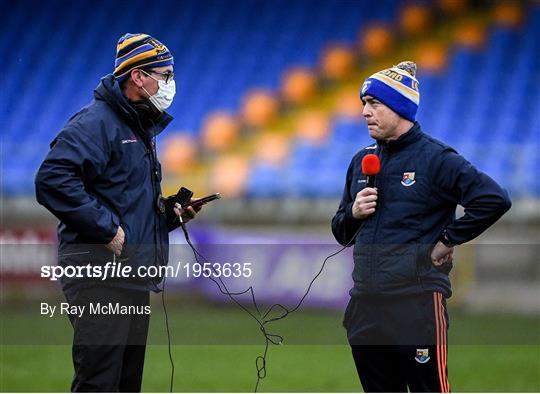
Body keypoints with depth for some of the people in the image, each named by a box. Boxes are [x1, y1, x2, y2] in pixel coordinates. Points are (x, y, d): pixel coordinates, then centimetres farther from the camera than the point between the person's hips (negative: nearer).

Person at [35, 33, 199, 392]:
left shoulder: (142, 130, 21)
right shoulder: (96, 122, -11)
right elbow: (53, 180, -25)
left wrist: (170, 213, 12)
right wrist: (107, 229, -23)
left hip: (135, 278, 10)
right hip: (100, 275, -10)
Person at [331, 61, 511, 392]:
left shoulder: (435, 158, -6)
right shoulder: (362, 161, 14)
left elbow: (495, 199, -17)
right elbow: (342, 233, 22)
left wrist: (448, 240, -12)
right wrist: (354, 213, 0)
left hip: (417, 305, -7)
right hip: (365, 306, 7)